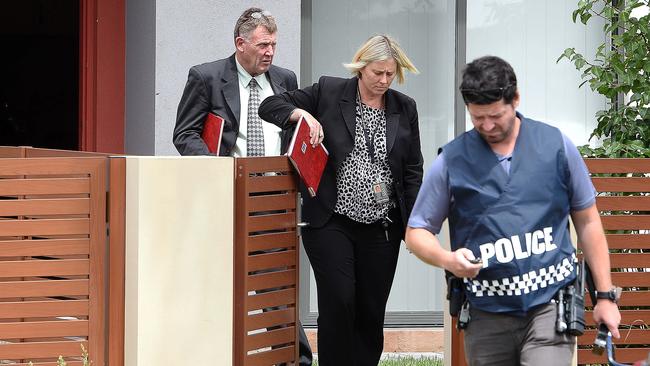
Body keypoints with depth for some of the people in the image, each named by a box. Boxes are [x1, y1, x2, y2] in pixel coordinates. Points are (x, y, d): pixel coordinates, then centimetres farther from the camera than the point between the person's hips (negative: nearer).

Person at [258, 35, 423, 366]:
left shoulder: (404, 109, 9)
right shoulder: (328, 92, 0)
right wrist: (302, 113, -17)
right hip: (332, 223, -3)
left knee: (372, 311, 5)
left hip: (381, 228, 3)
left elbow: (413, 172, 12)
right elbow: (270, 106, 3)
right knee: (338, 302, -12)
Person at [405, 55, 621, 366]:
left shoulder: (556, 145, 3)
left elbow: (587, 221, 10)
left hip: (550, 305, -1)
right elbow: (417, 232, 8)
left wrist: (605, 296, 8)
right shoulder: (452, 160, 2)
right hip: (487, 314, 2)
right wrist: (447, 259, -14)